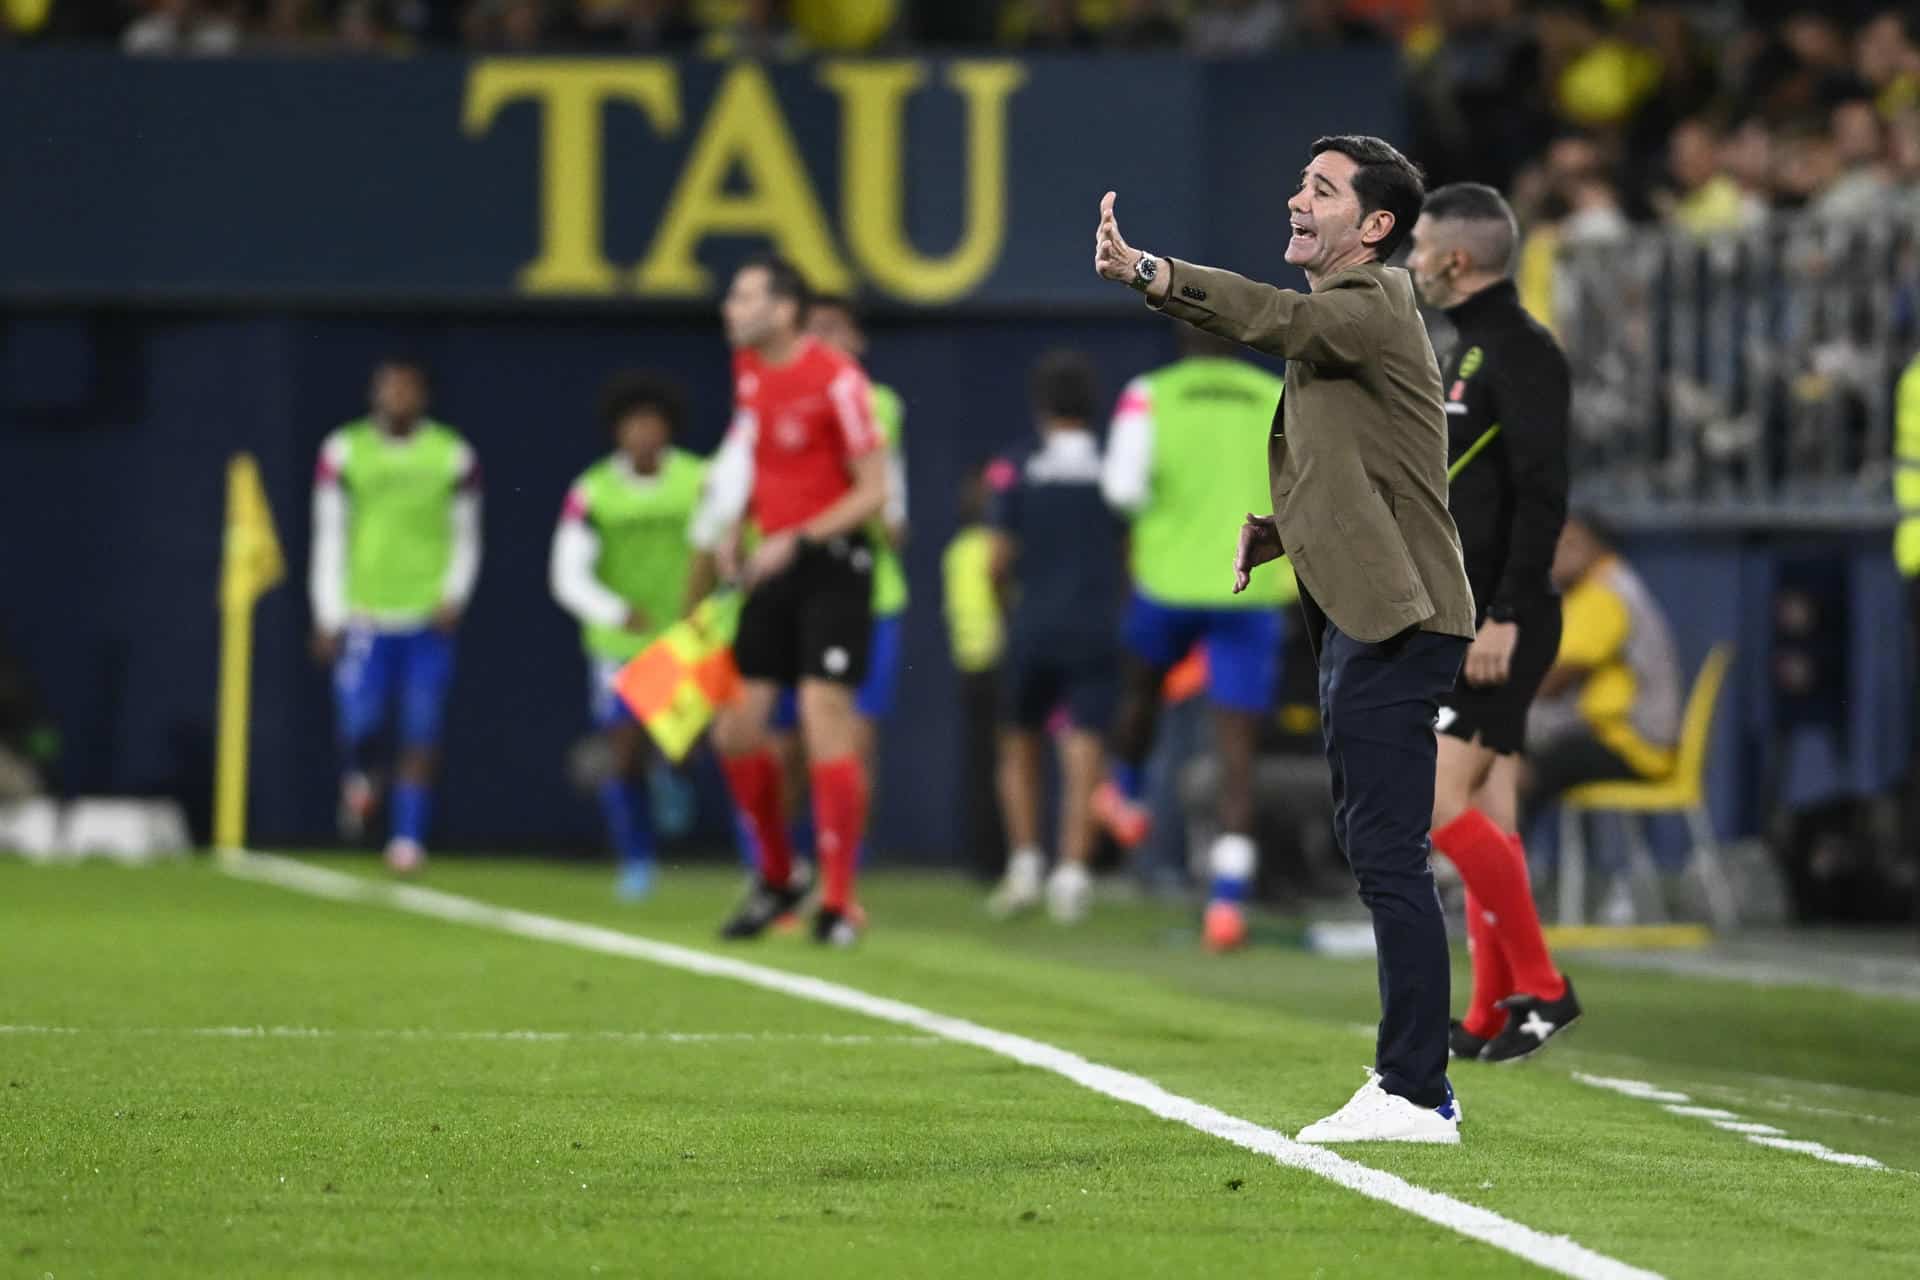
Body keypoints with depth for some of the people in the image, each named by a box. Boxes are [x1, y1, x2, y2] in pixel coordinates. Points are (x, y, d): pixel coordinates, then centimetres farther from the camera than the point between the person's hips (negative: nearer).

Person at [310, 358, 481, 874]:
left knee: (422, 732, -4)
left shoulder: (452, 455, 2)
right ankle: (358, 778, 26)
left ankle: (409, 838, 4)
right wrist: (328, 618, 1)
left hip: (429, 614, 0)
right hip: (364, 613, 0)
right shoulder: (344, 452, 1)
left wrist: (454, 598, -6)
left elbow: (465, 538, 9)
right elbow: (328, 539, 4)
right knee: (360, 720, -8)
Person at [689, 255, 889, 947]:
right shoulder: (749, 369, 8)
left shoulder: (836, 379, -15)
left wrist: (796, 541, -20)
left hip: (831, 561, -7)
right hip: (772, 564, 7)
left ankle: (838, 903, -7)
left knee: (825, 721, -13)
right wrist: (727, 533, 7)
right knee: (735, 729, 4)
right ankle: (776, 878, 22)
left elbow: (874, 491, -14)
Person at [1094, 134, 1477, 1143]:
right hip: (1360, 623, 11)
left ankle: (1416, 1094, -13)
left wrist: (1147, 272, -43)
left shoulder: (1375, 304, -9)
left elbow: (1278, 318, -30)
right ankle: (1412, 1084, 18)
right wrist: (1274, 531, 11)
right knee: (1377, 854, 13)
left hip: (1395, 625, -11)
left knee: (1388, 856, -12)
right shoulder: (1337, 320, 22)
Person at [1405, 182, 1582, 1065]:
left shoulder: (1520, 354, -13)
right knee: (1487, 820, 8)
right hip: (1460, 623, 10)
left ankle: (1540, 986, -9)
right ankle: (1492, 1017, 10)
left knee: (1440, 804, -15)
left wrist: (1504, 618, -24)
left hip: (1498, 627, -10)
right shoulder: (1469, 353, 17)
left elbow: (1541, 497, -21)